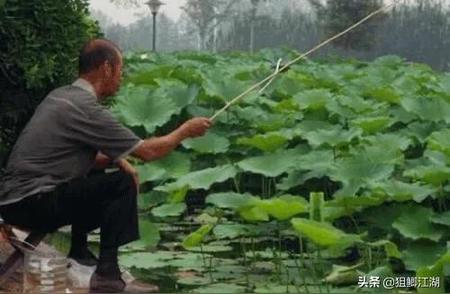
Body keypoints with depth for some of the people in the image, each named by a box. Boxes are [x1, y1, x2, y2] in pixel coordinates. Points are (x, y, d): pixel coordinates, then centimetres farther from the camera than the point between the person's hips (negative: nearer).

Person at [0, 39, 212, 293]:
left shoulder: (62, 96, 12)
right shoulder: (86, 108, -15)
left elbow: (84, 154, 21)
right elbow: (148, 151, -10)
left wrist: (116, 159, 3)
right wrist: (186, 130, 5)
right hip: (31, 203, -10)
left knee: (96, 178, 24)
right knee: (122, 185, -10)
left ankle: (79, 250, 26)